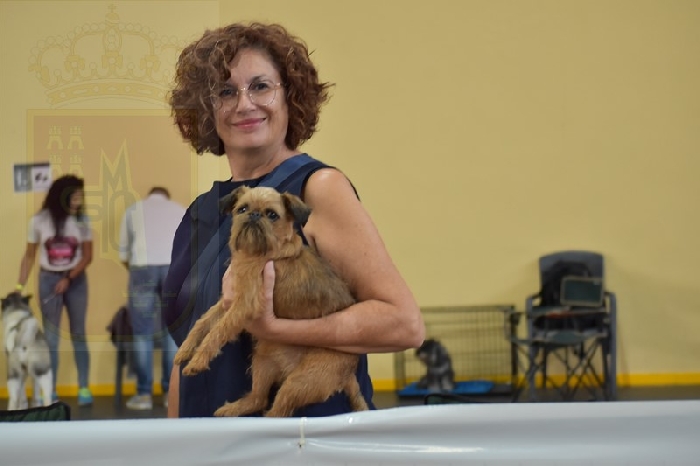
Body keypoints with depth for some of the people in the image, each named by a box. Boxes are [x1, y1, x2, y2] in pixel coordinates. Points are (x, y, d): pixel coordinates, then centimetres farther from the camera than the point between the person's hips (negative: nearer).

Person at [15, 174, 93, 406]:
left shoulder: (82, 220, -5)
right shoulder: (39, 220, -7)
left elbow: (87, 255, -3)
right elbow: (29, 256, 1)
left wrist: (69, 278, -14)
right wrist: (20, 285, -4)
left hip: (76, 280, 1)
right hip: (48, 280, -1)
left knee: (78, 335, 4)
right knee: (50, 337, 1)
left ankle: (84, 388, 9)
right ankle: (49, 391, 5)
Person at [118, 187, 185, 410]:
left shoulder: (134, 209, 20)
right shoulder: (180, 210, 22)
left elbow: (123, 250, 18)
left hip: (143, 268, -1)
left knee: (142, 334, 4)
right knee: (173, 332, 7)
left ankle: (144, 394, 4)